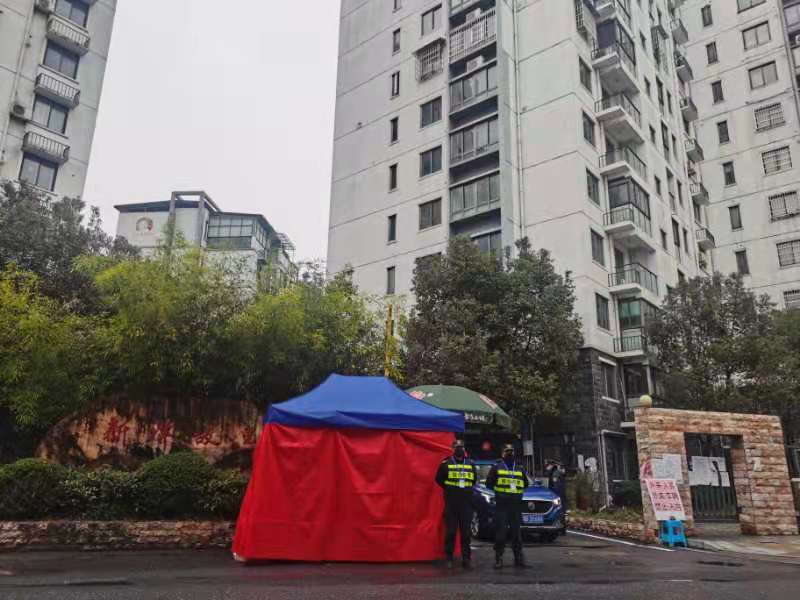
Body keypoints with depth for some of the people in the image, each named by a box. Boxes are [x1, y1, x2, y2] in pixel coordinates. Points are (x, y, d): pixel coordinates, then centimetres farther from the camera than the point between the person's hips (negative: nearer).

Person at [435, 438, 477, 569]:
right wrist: (450, 490, 8)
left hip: (466, 503, 2)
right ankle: (449, 558, 12)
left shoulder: (471, 464, 9)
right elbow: (439, 479, 9)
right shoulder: (446, 464, 0)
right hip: (451, 503, -2)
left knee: (466, 532, 5)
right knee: (450, 531, 2)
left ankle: (466, 558, 13)